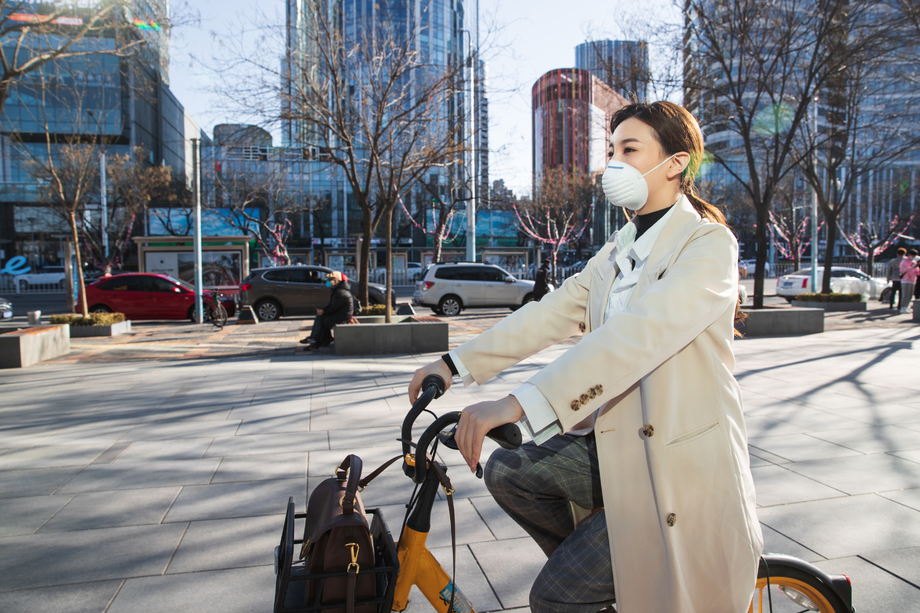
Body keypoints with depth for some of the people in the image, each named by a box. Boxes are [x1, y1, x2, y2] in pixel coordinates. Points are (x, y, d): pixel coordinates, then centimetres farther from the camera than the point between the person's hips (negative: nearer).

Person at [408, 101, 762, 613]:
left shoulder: (708, 243, -16)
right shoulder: (620, 249, 11)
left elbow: (638, 335, -32)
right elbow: (551, 313, 5)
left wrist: (519, 404, -40)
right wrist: (455, 363, -2)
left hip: (681, 463, -8)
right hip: (616, 441, 8)